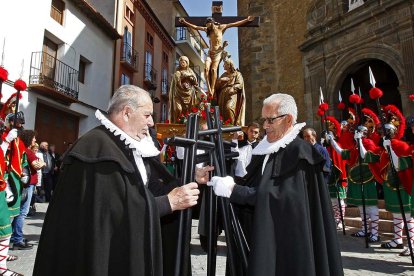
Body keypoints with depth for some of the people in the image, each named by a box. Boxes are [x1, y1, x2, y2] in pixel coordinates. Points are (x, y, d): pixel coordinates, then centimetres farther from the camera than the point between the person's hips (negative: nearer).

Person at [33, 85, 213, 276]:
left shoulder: (128, 147, 7)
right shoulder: (98, 148, -23)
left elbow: (147, 189, 6)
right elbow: (115, 212, -30)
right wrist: (168, 202, -24)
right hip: (102, 258, -9)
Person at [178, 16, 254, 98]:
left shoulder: (220, 28, 3)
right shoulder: (207, 29, 15)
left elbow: (235, 24, 3)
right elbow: (195, 27, 20)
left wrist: (247, 20, 1)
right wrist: (185, 22, 18)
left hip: (218, 52, -3)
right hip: (210, 52, 4)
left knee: (213, 69, -24)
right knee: (206, 68, -21)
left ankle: (212, 89, -26)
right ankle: (209, 88, -26)